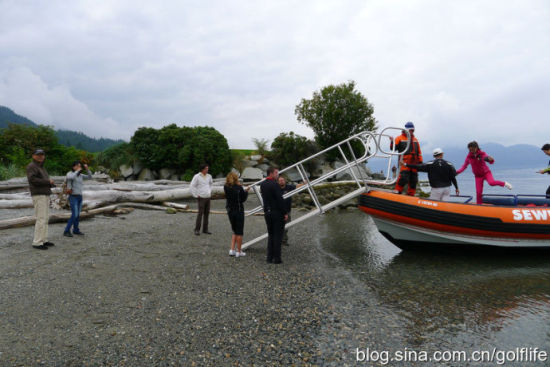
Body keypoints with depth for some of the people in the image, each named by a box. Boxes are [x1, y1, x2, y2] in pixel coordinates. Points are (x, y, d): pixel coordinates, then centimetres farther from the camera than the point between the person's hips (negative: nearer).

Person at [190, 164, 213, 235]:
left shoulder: (209, 176, 7)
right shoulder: (197, 176, -11)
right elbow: (192, 186, -12)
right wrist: (196, 195, -12)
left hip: (208, 197, 6)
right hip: (201, 198, -6)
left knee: (207, 213, 8)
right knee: (200, 213, -8)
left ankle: (205, 229, 15)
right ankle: (197, 229, 2)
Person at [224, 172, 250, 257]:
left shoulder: (225, 187, -2)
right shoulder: (239, 188, -14)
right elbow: (243, 199, -7)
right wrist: (246, 191, 8)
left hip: (230, 211, 5)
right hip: (239, 211, -5)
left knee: (235, 231, 19)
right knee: (239, 232, 5)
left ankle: (232, 250, 13)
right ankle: (239, 252, 11)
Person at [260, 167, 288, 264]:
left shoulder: (262, 184, 7)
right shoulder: (274, 184, -16)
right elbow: (280, 199, -18)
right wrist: (285, 212, -12)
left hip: (267, 212, 7)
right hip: (277, 212, -7)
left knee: (270, 235, 15)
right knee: (278, 235, 1)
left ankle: (270, 257, 17)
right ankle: (276, 258, 5)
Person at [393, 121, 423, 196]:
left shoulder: (415, 139, 21)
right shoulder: (400, 138, 5)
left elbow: (419, 152, 20)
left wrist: (420, 161, 13)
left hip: (414, 164, 6)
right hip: (404, 163, -6)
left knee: (413, 181, 6)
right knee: (403, 178, -19)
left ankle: (410, 195, 15)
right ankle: (397, 192, -9)